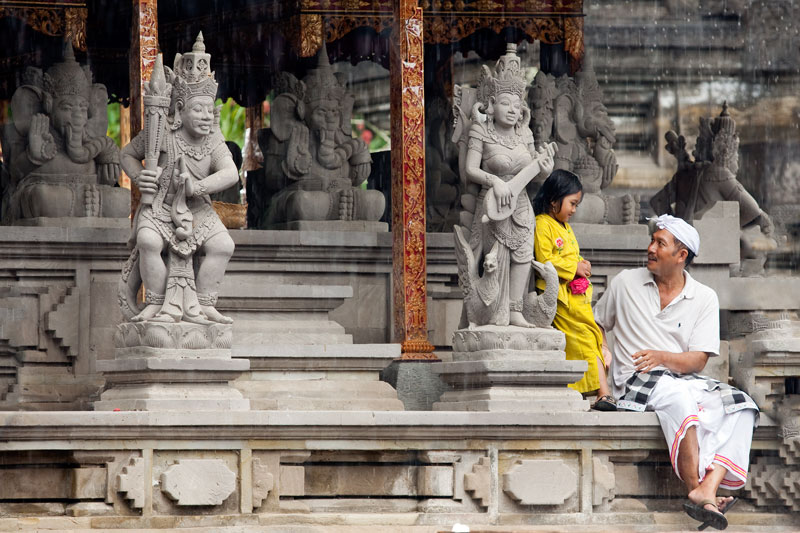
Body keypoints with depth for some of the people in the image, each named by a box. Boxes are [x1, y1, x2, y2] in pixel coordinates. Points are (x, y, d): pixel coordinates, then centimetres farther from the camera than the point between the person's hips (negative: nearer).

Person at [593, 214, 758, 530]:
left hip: (686, 380, 3)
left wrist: (662, 357, -17)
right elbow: (597, 323, 24)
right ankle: (695, 488, -45)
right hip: (637, 383, -2)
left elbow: (698, 361, 1)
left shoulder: (704, 298, 9)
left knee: (740, 405, -28)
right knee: (679, 398, -38)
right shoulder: (626, 283, 11)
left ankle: (708, 488, -46)